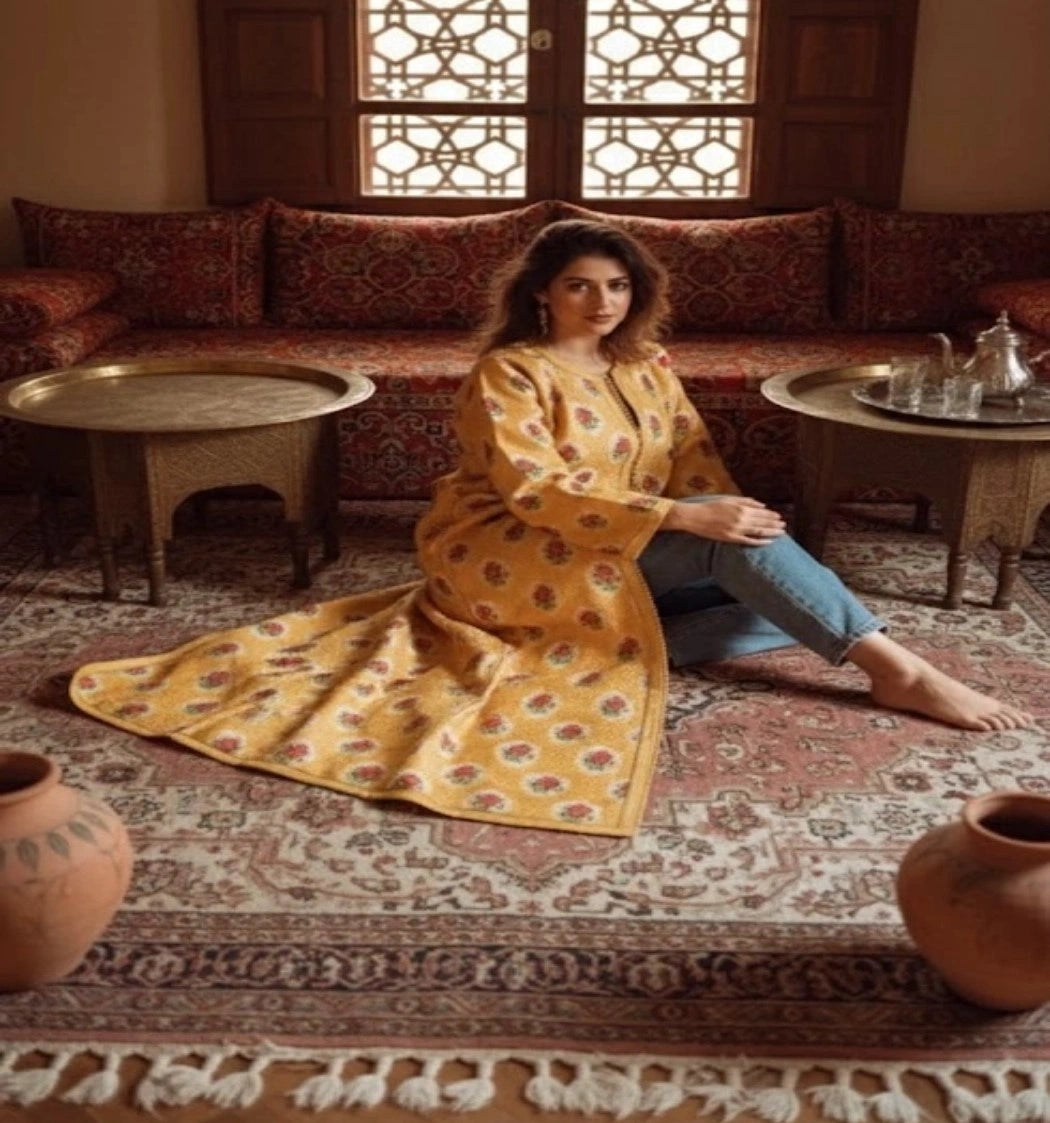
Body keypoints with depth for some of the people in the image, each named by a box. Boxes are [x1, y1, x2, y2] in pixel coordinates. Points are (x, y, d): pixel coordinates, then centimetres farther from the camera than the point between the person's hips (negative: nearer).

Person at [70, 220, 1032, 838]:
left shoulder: (647, 367, 12)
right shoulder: (508, 373, -11)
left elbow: (693, 459, 7)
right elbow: (534, 490, -24)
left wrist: (735, 521, -16)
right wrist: (684, 518, -32)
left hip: (623, 560, 8)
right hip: (509, 561, -8)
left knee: (780, 605, -11)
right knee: (744, 548, -27)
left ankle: (616, 643, -21)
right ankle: (898, 670, -23)